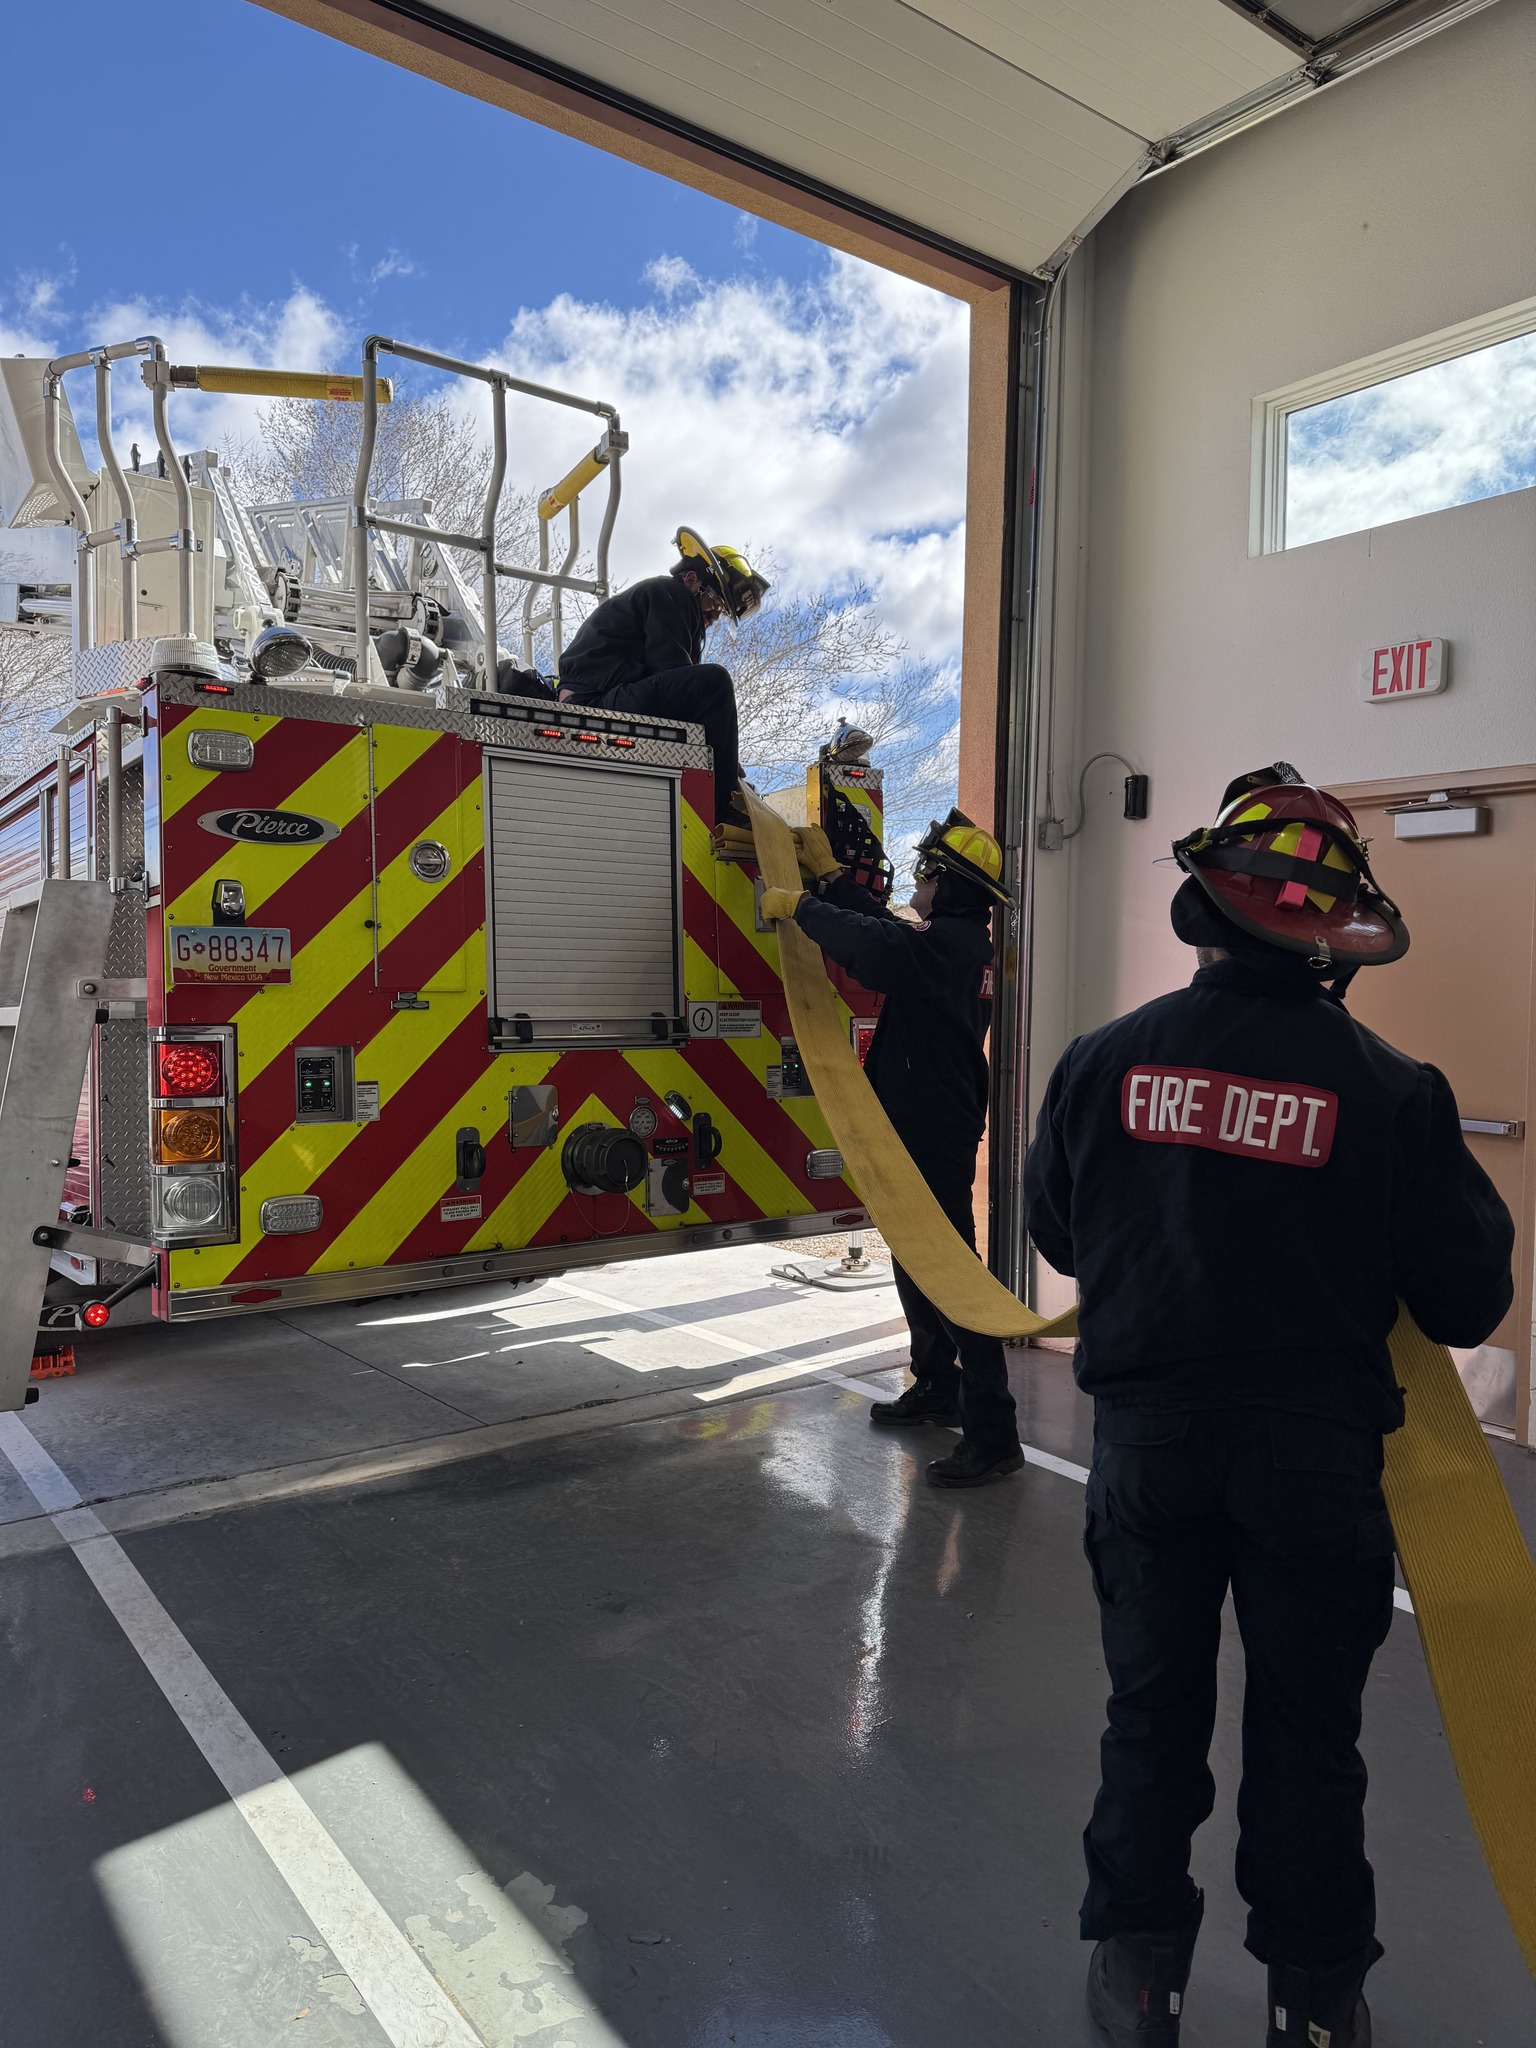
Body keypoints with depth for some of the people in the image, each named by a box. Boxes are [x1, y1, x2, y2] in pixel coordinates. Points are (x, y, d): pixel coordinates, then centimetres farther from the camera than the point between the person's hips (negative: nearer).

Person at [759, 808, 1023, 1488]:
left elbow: (873, 946, -35)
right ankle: (935, 1387, 37)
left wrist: (800, 906, -21)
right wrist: (827, 871, 21)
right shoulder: (959, 940, 12)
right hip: (926, 1127, 11)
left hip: (935, 1138, -11)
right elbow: (888, 930, 24)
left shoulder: (950, 943, -20)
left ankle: (993, 1432, -1)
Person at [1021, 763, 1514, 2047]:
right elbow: (1466, 1303, -7)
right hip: (1318, 1451, 0)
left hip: (1148, 1439, 1)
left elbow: (1054, 1231, 4)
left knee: (1153, 1710, 19)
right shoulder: (1393, 1090, -15)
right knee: (1307, 1729, 20)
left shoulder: (1105, 1061, -11)